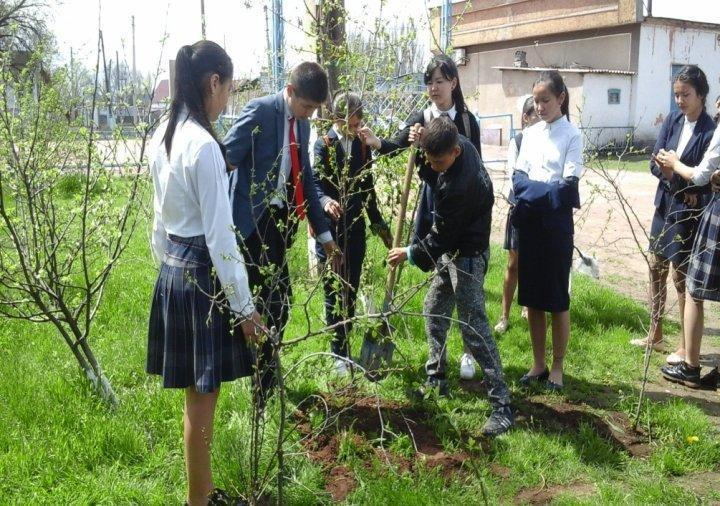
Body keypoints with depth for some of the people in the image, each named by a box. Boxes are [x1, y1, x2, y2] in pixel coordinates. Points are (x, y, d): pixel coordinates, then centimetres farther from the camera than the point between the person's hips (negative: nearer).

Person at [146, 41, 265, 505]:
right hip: (202, 275, -9)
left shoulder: (164, 137, 8)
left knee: (199, 392, 17)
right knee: (203, 395, 4)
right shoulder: (203, 145, -19)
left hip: (173, 271, 9)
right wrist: (244, 306, -14)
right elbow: (219, 236, -19)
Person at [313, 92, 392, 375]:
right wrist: (325, 201, -36)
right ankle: (339, 355, 10)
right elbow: (316, 184, -14)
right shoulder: (323, 145, -5)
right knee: (333, 293, 1)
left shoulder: (362, 146, 10)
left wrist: (378, 224, 19)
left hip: (355, 231, 5)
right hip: (329, 231, -4)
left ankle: (345, 348, 22)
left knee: (350, 293, 10)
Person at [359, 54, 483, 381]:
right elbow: (396, 144, -14)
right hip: (431, 203, 1)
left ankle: (468, 352, 15)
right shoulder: (420, 119, 2)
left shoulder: (468, 121, 0)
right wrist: (375, 142, -35)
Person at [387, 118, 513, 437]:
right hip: (452, 252, 10)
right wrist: (423, 146, -7)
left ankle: (501, 405, -3)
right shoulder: (462, 145, -5)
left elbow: (442, 237, -23)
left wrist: (409, 254, -8)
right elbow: (432, 175, 12)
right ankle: (436, 379, 33)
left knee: (473, 328, -9)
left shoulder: (458, 186, -32)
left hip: (467, 256, -10)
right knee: (433, 313, 18)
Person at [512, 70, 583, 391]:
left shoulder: (572, 136, -5)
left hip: (557, 221, -5)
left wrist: (534, 191, -13)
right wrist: (538, 190, -14)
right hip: (529, 220, 5)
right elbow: (518, 176, 4)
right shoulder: (530, 133, 10)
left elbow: (569, 185, -12)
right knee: (531, 296, 10)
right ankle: (538, 364, 22)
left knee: (558, 298, 3)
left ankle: (557, 367, 16)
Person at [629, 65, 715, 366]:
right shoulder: (672, 121, 3)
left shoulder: (710, 131, -15)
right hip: (665, 205, 6)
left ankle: (686, 346, 16)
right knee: (656, 269, 13)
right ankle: (655, 335, 28)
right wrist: (682, 184, -17)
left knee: (681, 276, 1)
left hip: (689, 212, -6)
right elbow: (655, 163, -2)